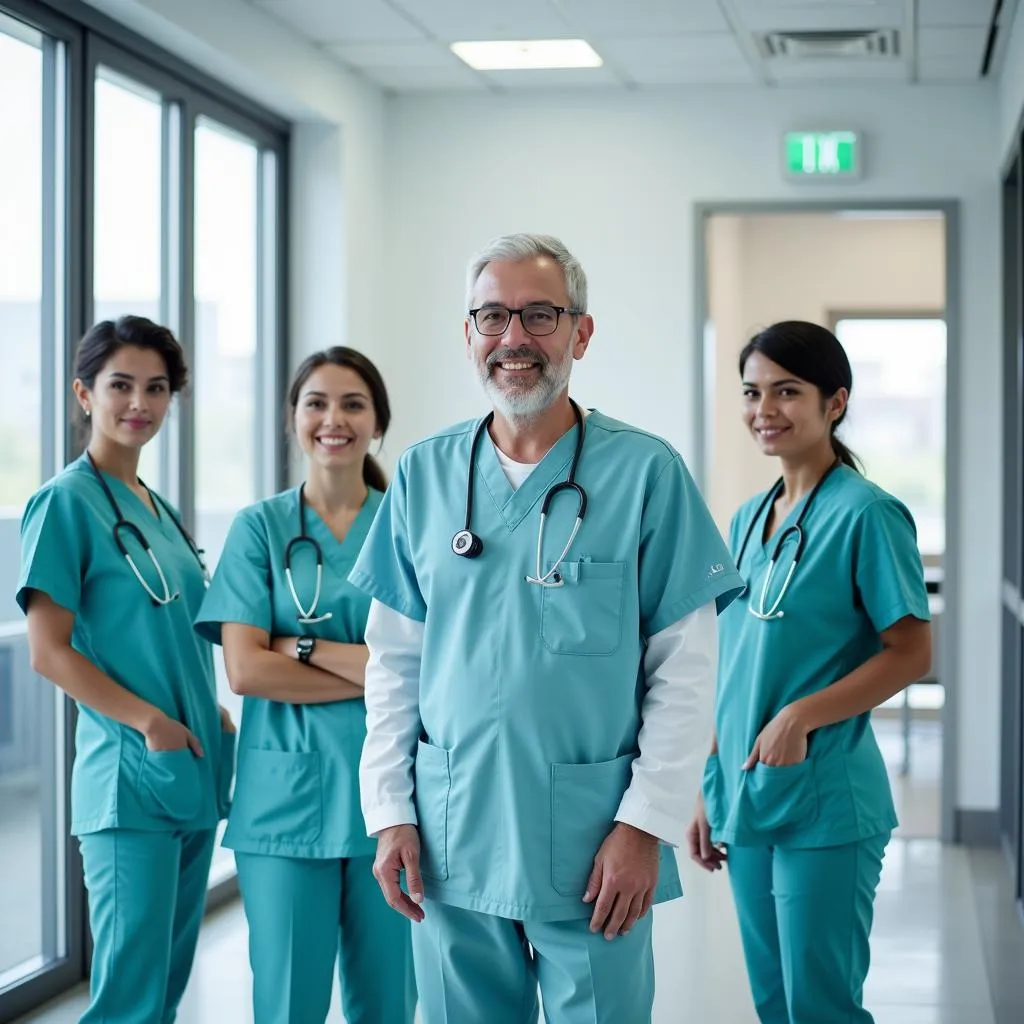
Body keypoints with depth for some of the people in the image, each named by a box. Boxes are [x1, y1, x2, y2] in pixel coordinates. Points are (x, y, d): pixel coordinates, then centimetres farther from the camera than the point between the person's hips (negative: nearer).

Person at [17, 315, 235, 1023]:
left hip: (196, 772, 8)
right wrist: (150, 721, -18)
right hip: (130, 777, -8)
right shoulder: (68, 502, -8)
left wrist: (212, 716, 6)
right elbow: (49, 651, -13)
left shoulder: (159, 510, 15)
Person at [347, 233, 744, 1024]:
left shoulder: (646, 472, -4)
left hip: (591, 845, -3)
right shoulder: (424, 475, 6)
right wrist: (391, 812, 3)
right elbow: (394, 661, 9)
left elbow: (685, 670, -5)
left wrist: (646, 824, -10)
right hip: (454, 839, 3)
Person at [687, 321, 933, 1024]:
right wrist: (711, 790, 14)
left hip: (826, 805, -7)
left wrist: (800, 716, -21)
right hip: (746, 801, 7)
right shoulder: (748, 521, 11)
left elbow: (912, 653, -13)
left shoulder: (866, 515, -10)